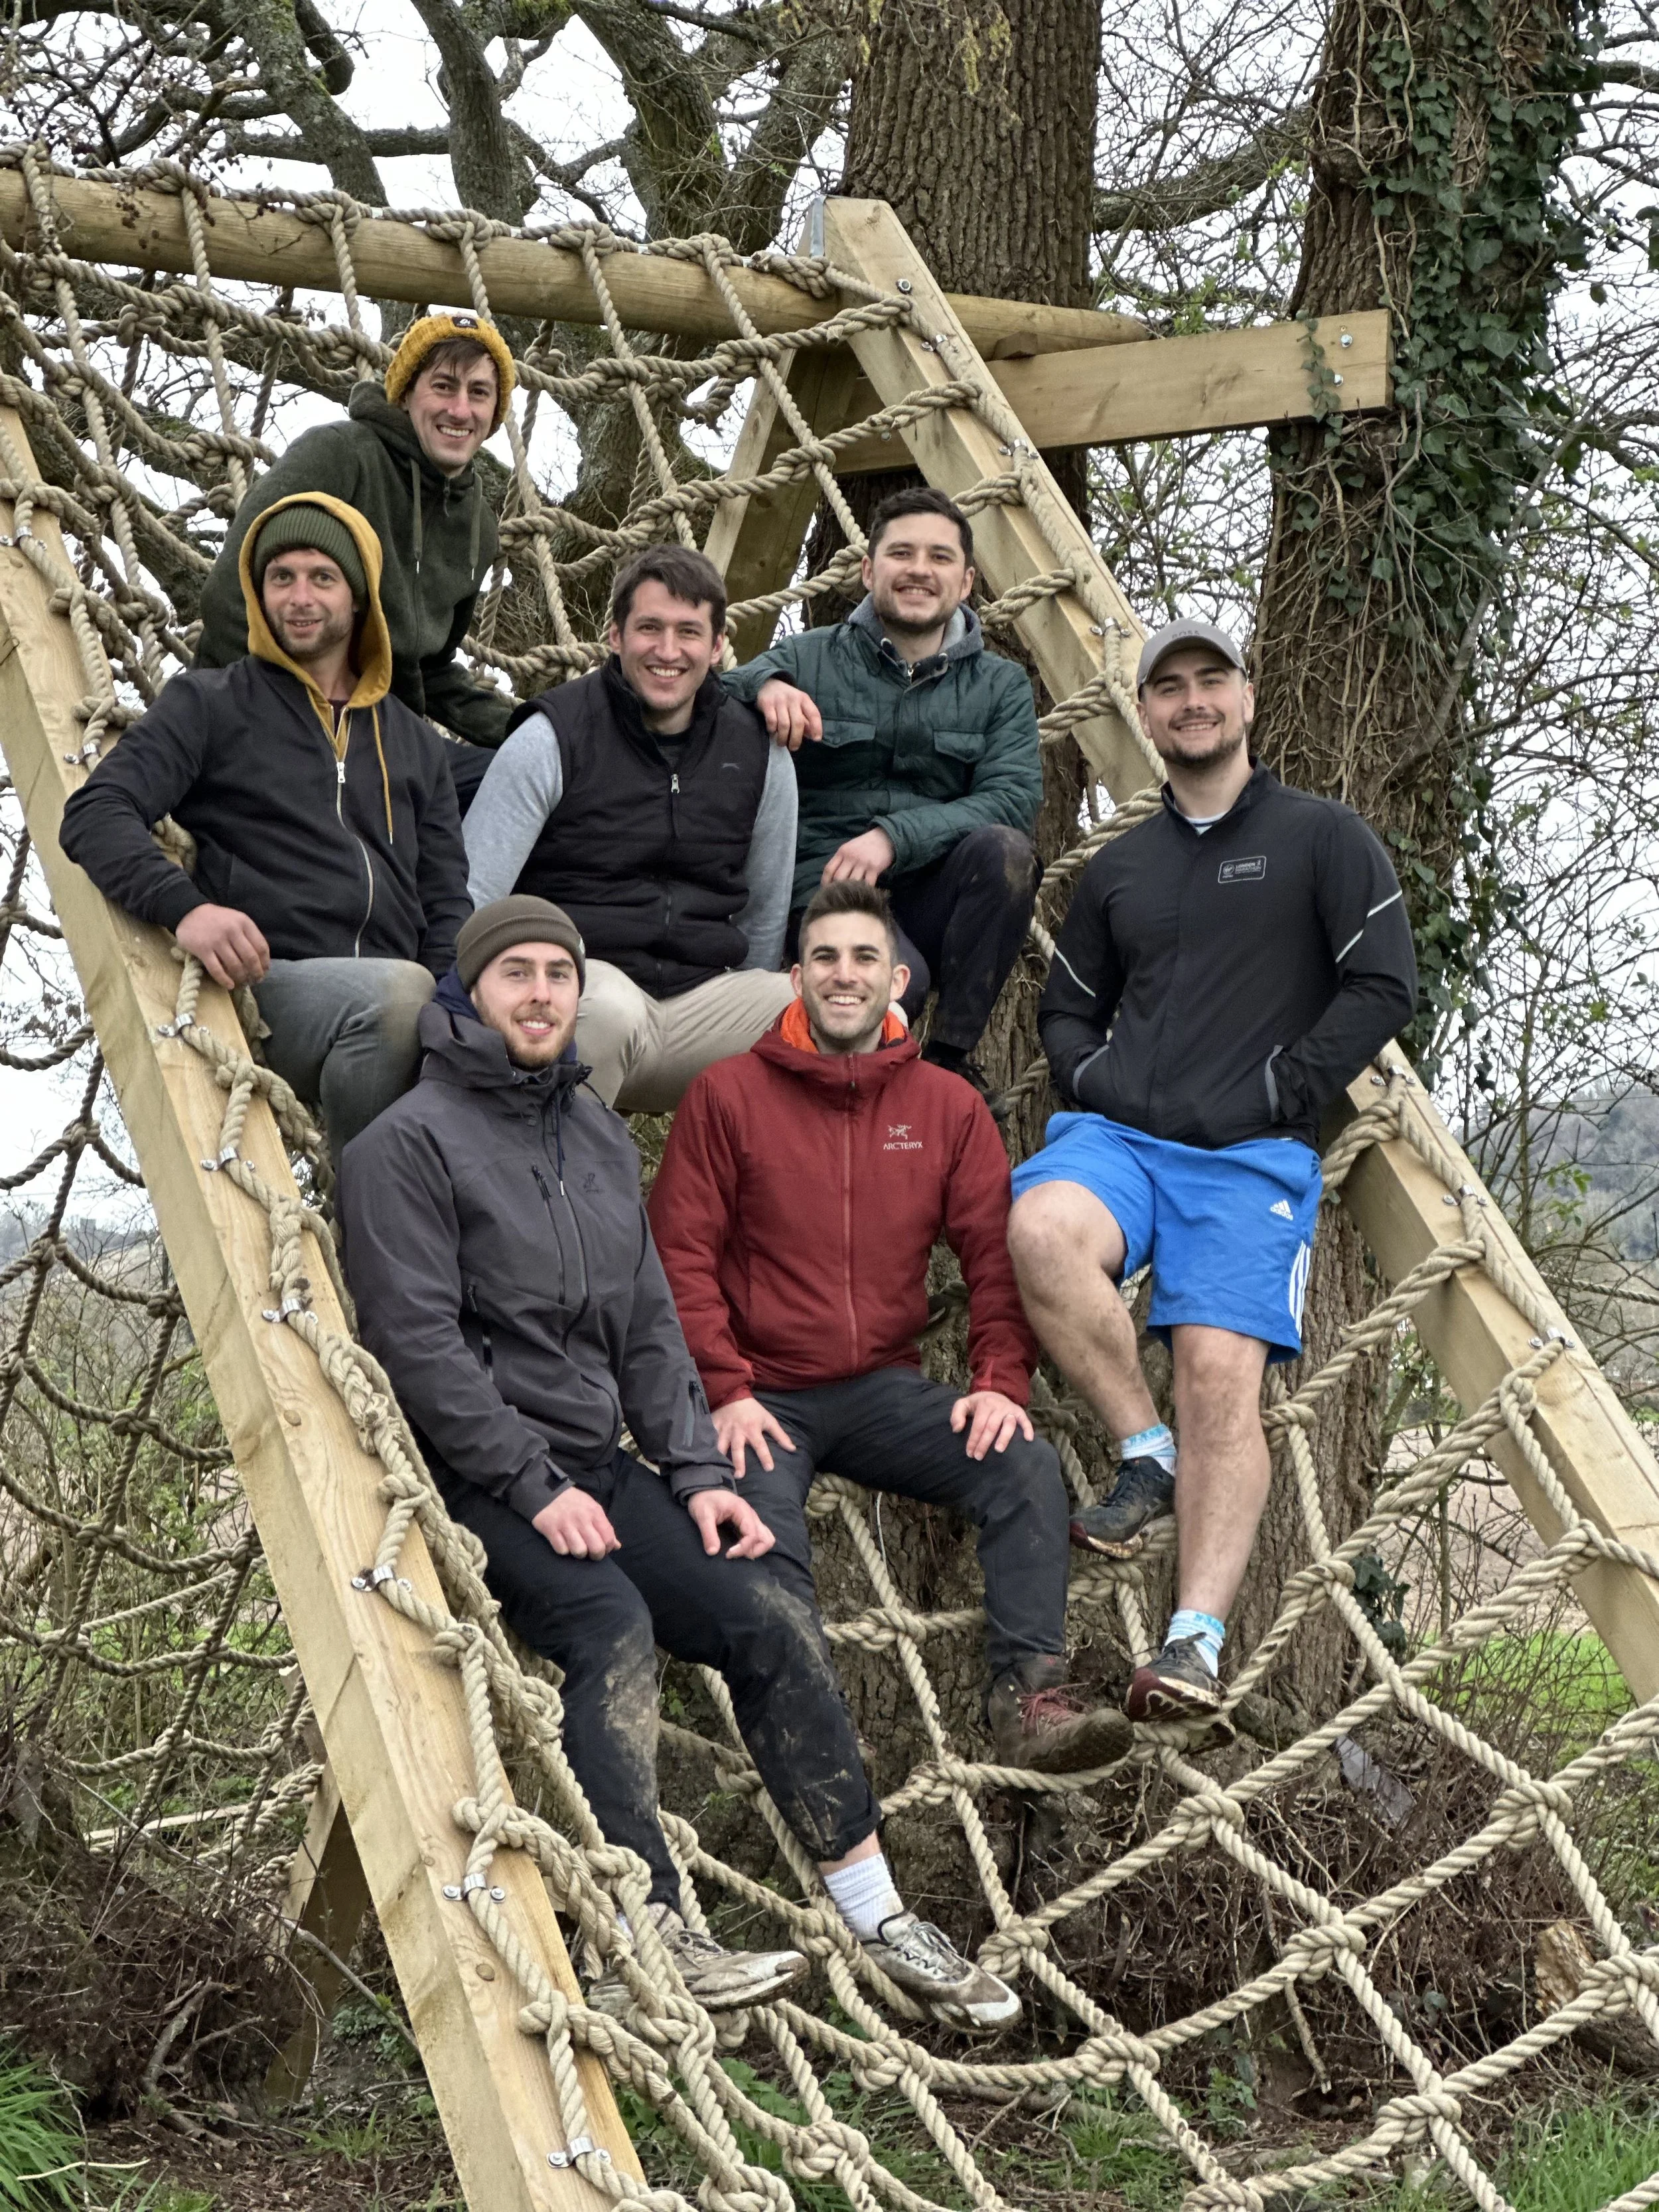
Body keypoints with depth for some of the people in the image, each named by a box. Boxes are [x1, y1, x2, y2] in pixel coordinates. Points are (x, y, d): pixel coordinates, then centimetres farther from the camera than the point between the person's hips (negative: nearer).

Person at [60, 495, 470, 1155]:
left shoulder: (416, 743, 27)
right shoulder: (210, 705, 14)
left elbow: (446, 902, 24)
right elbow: (95, 813, 1)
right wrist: (183, 906, -19)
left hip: (396, 999, 4)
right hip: (266, 984, -4)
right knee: (400, 993, -38)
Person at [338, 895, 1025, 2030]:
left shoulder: (601, 1134, 17)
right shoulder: (409, 1143, -6)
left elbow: (647, 1325, 16)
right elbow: (419, 1343, -14)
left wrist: (695, 1469, 3)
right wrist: (535, 1487, -18)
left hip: (596, 1464, 7)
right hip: (472, 1476, -7)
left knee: (774, 1622, -8)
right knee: (613, 1624, -32)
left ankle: (878, 1918, 0)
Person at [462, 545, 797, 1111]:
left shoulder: (759, 755, 11)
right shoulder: (552, 739, -2)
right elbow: (469, 903, -3)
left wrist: (752, 1019, 18)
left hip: (702, 995, 4)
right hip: (581, 973, -4)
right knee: (609, 1010, -40)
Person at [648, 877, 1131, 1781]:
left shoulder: (947, 1106, 9)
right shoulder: (727, 1096, 0)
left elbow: (995, 1255, 6)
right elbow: (679, 1257, -3)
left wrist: (1000, 1379, -10)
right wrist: (726, 1392, -13)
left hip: (887, 1389, 2)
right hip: (765, 1395, -2)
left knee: (1026, 1464, -21)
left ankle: (1026, 1694, -21)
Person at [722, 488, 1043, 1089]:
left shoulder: (999, 685, 10)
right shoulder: (808, 660, 7)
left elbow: (1015, 796, -7)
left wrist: (895, 837, -21)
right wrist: (762, 685, -27)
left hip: (933, 893, 3)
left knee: (1004, 849, -31)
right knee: (892, 977, -37)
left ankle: (951, 1057, -16)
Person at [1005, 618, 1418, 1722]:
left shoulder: (1322, 836, 10)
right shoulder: (1119, 868, 23)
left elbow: (1384, 986, 2)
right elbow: (1069, 1006, 31)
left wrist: (1275, 1095, -6)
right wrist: (1095, 1079, 8)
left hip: (1251, 1156, -3)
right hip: (1119, 1135, 3)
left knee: (1221, 1370, -20)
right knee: (1041, 1227, -31)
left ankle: (1199, 1639, -23)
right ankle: (1147, 1455, -14)